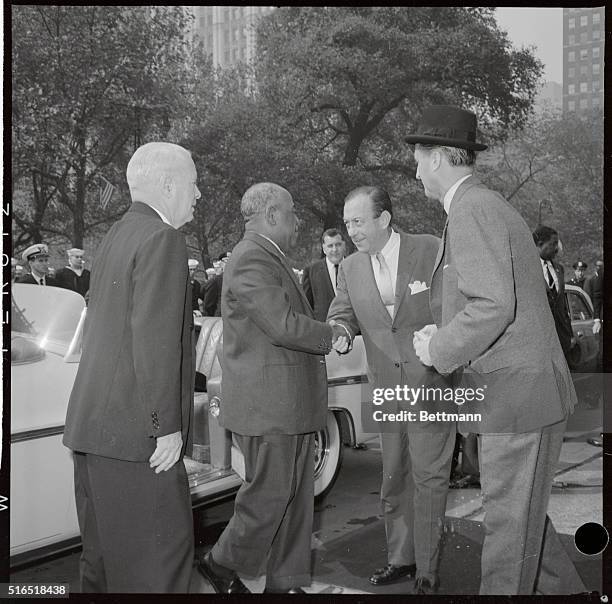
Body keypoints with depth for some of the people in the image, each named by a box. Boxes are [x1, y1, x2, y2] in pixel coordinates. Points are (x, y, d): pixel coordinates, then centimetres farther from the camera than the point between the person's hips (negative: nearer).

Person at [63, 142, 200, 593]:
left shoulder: (117, 235, 16)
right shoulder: (162, 238, -13)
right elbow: (155, 340, -20)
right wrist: (167, 427, -18)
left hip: (94, 426, 10)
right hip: (135, 428, -10)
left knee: (106, 550, 17)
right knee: (160, 553, -3)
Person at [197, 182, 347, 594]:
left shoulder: (271, 258, 18)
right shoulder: (252, 259, -16)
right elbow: (283, 325, -24)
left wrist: (327, 334, 3)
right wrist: (331, 336, -9)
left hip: (290, 405, 10)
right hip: (268, 406, -10)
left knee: (296, 498, 14)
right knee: (270, 496, 1)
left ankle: (285, 583, 25)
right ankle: (221, 564, 21)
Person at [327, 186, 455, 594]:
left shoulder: (433, 250, -7)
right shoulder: (350, 269, 5)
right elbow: (342, 314, 8)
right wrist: (341, 331, -14)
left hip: (433, 383, -4)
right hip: (387, 390, 5)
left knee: (428, 477, 0)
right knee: (394, 478, 14)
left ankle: (427, 571, 14)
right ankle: (401, 558, 30)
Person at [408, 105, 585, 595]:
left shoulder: (472, 210, -16)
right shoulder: (487, 205, 16)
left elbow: (493, 306, -25)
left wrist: (439, 349, -12)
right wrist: (445, 333, 12)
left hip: (517, 394, -10)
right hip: (521, 391, 10)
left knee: (509, 522, 3)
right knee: (521, 512, 21)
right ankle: (564, 587, 35)